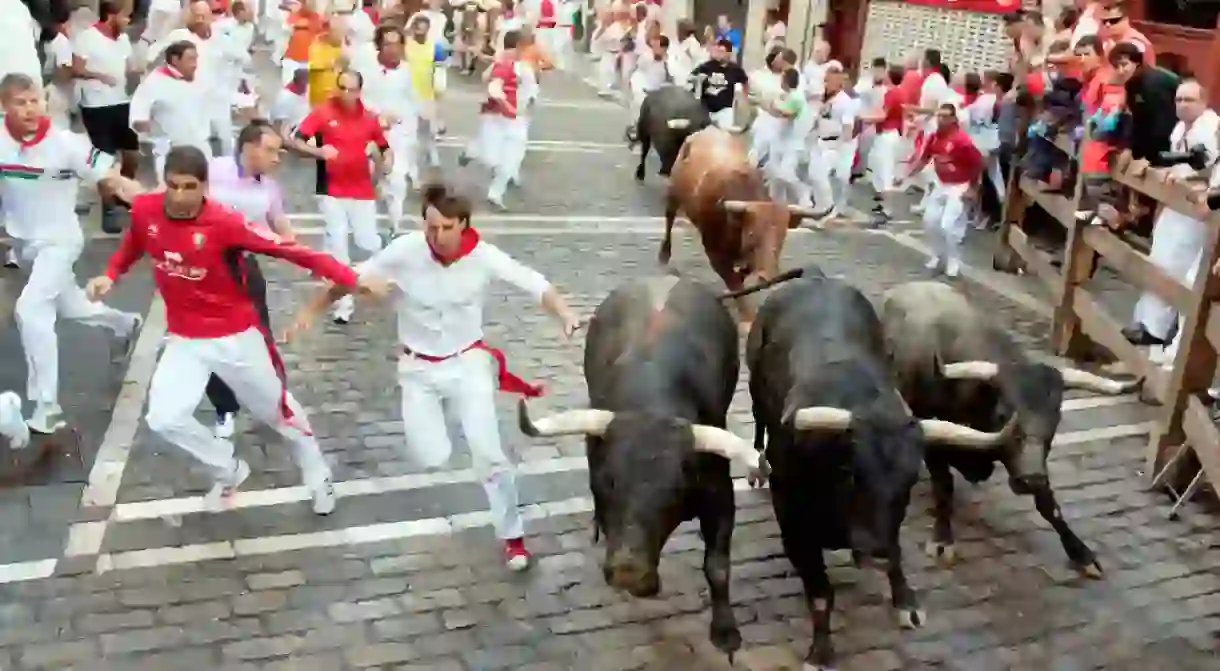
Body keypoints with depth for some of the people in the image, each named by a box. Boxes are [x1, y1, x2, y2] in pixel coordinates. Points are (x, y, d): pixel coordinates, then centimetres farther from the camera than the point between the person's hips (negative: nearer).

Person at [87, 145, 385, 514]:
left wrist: (351, 278, -36)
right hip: (184, 339, 4)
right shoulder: (144, 210, -11)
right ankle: (228, 470, 19)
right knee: (163, 418, -9)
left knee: (276, 409, 12)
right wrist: (110, 275, -3)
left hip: (235, 335, -4)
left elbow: (290, 249, -29)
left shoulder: (226, 222, -25)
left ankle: (317, 475, 39)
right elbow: (133, 243, 14)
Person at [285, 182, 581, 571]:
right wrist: (311, 311, -9)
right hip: (419, 367, 1)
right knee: (431, 460, -5)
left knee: (488, 453, -4)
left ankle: (512, 536, 18)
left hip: (467, 360, 0)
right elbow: (352, 278, -7)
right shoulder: (404, 251, -19)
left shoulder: (483, 257, -19)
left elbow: (536, 285, -23)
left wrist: (564, 313, -41)